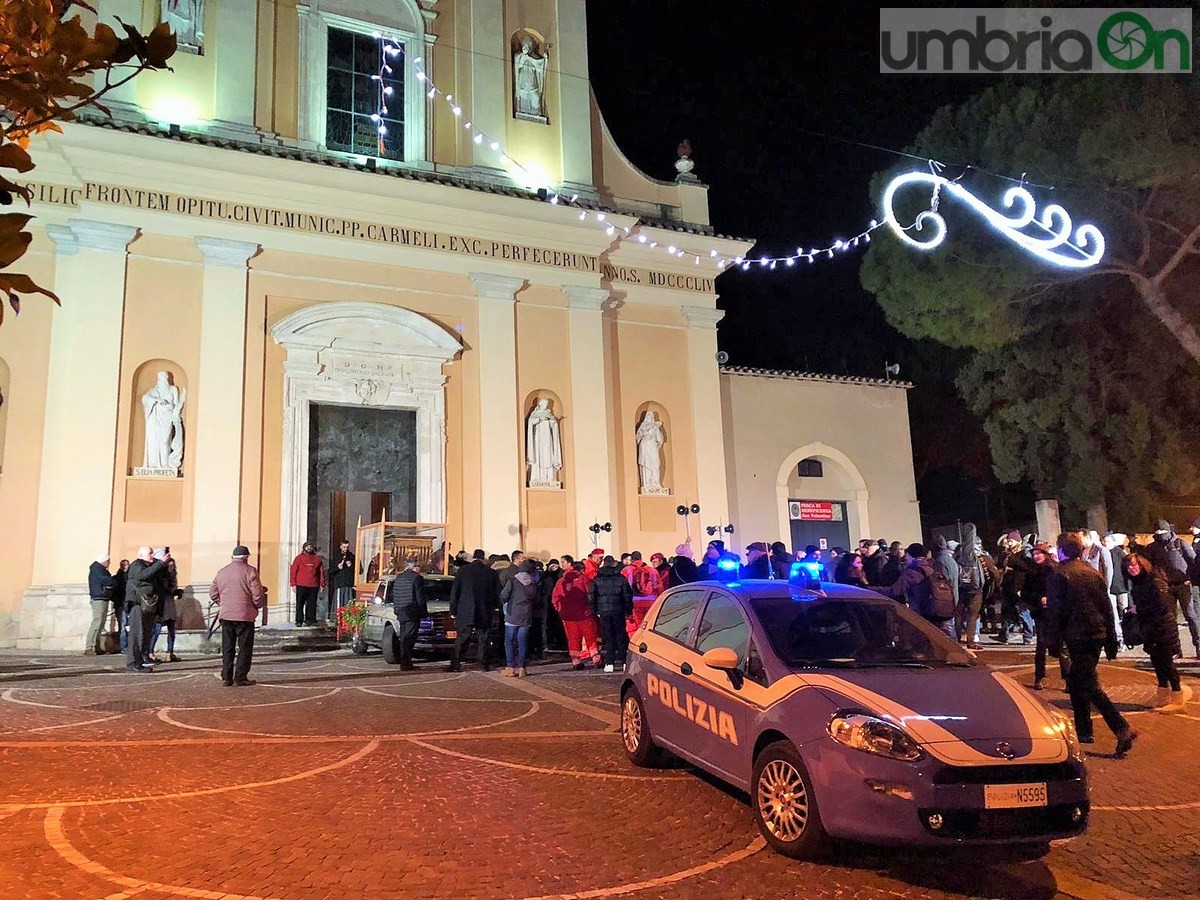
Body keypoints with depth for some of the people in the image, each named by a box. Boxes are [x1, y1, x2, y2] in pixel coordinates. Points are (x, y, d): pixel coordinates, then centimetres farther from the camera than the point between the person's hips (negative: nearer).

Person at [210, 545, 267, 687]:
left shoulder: (221, 572, 10)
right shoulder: (250, 571, -8)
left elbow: (213, 593, 13)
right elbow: (257, 594, -12)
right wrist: (258, 605, 6)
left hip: (226, 615, 5)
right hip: (245, 615, -5)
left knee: (227, 648, 12)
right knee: (245, 648, 3)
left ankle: (226, 678, 14)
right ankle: (240, 678, 2)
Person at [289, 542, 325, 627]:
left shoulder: (318, 559, 10)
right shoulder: (299, 558, 5)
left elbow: (321, 572, 11)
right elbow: (293, 571, 3)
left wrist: (322, 584, 5)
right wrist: (293, 584, -4)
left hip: (314, 587, 2)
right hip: (301, 586, -2)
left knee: (312, 604, 4)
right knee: (300, 604, 1)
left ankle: (310, 620, 11)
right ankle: (299, 621, 7)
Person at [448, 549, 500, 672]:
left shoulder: (463, 570, -2)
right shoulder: (492, 573, 0)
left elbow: (454, 592, 0)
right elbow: (497, 594, 6)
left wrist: (453, 611, 6)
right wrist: (492, 609, 20)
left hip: (465, 612, -1)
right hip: (485, 614, 1)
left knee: (461, 639, 6)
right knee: (483, 640, 10)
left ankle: (456, 665, 3)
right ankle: (483, 664, 10)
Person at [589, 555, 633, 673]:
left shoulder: (597, 580, 2)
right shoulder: (621, 578, 0)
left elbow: (591, 597, 2)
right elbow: (628, 596, 0)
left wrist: (595, 610, 10)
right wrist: (629, 610, 9)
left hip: (603, 611, 0)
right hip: (618, 611, 0)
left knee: (608, 637, 4)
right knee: (620, 636, 8)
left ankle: (609, 663, 0)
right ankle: (622, 662, 7)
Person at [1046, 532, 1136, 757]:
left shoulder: (1059, 575, -8)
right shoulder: (1094, 573, 12)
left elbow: (1055, 611, -11)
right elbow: (1106, 608, 14)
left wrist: (1054, 641, -5)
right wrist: (1111, 641, 18)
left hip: (1077, 637, -7)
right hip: (1098, 635, 7)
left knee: (1089, 686, -6)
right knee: (1076, 681, 17)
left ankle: (1123, 730, -18)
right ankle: (1083, 730, 21)